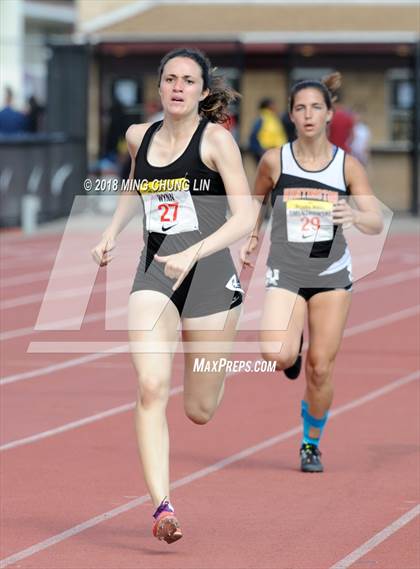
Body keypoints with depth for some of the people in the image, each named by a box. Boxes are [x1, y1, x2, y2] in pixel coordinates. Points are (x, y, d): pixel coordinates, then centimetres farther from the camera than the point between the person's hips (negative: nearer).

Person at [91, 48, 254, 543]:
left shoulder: (216, 139, -6)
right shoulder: (139, 137, 8)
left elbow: (245, 217, -13)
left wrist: (192, 254, -25)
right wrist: (109, 236, 18)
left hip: (208, 273, -3)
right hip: (153, 271, 3)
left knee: (199, 411, 8)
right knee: (151, 387, -20)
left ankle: (220, 366, 46)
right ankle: (162, 506, -23)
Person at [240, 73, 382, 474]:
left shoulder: (348, 166, -4)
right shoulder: (274, 161, -4)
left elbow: (376, 224, -9)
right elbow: (255, 201, 17)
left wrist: (354, 215, -29)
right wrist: (252, 238, 8)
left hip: (331, 274, 1)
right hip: (285, 273, -1)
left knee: (321, 367, 1)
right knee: (276, 357, -23)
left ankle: (311, 444, 23)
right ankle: (293, 350, 16)